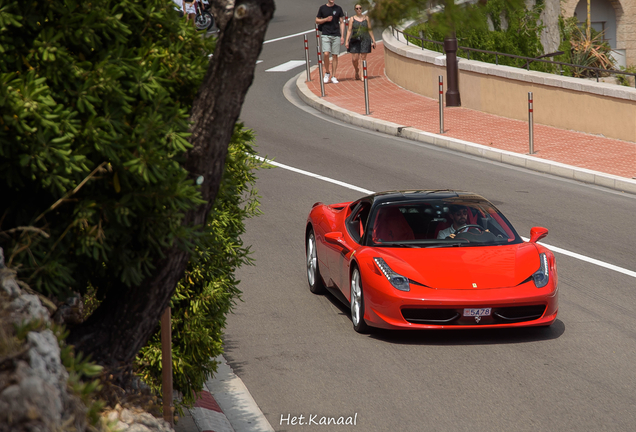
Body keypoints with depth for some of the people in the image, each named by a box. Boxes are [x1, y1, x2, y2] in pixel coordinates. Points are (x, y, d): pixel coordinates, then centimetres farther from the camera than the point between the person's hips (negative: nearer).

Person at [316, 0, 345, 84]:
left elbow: (341, 22, 9)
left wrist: (342, 36, 2)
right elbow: (317, 21, 11)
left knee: (335, 55, 1)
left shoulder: (338, 9, 8)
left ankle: (333, 76, 8)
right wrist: (325, 19, -8)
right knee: (326, 54, -15)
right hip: (326, 35, -1)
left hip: (336, 35, 1)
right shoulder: (322, 8, 6)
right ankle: (327, 73, 5)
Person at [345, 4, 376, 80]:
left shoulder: (366, 18, 9)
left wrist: (373, 40, 7)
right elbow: (349, 30, 2)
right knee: (354, 59, -4)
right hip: (355, 40, -1)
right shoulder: (352, 19, 6)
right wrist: (347, 41, -6)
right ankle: (357, 71, 23)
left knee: (363, 58, -4)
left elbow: (370, 30, 11)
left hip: (365, 40, 1)